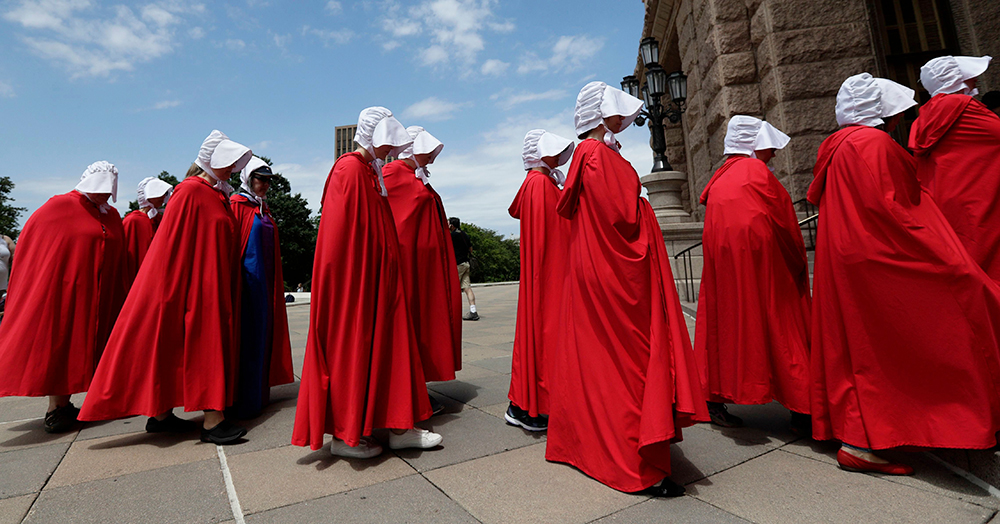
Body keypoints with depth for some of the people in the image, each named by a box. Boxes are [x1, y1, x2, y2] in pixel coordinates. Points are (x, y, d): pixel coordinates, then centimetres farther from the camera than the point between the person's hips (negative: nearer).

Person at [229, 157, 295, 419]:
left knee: (263, 333, 12)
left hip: (265, 282, 8)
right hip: (246, 279, -8)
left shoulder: (263, 209, 17)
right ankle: (243, 401, 6)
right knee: (246, 336, -4)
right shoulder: (236, 205, -7)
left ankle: (258, 393, 23)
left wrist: (275, 283, 16)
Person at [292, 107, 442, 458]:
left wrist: (386, 277, 17)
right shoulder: (349, 170, -11)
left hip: (375, 280, 10)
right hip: (355, 282, -10)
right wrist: (358, 282, -19)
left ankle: (398, 427, 19)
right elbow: (341, 232, -18)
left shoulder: (372, 172, 17)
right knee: (351, 348, 0)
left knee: (385, 346, 10)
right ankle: (344, 435, 16)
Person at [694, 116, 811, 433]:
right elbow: (783, 220, -4)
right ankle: (801, 410, 9)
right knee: (780, 327, 1)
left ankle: (715, 400, 16)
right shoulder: (756, 171, -6)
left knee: (725, 322, 10)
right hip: (760, 261, -7)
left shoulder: (719, 178, 14)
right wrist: (798, 263, 8)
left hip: (722, 261, 7)